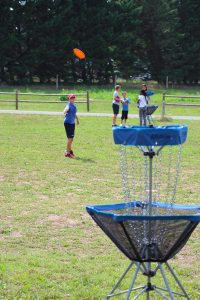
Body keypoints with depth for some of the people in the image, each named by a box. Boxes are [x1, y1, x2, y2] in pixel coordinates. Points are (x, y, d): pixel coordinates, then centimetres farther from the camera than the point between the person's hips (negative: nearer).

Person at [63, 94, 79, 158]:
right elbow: (64, 112, -37)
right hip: (68, 123, -8)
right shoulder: (69, 105, -17)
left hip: (72, 123, 8)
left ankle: (69, 150, 32)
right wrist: (66, 110, -59)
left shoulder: (74, 105, 8)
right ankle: (67, 152, -2)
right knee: (70, 138, -9)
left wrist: (77, 119, 38)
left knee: (71, 138, 16)